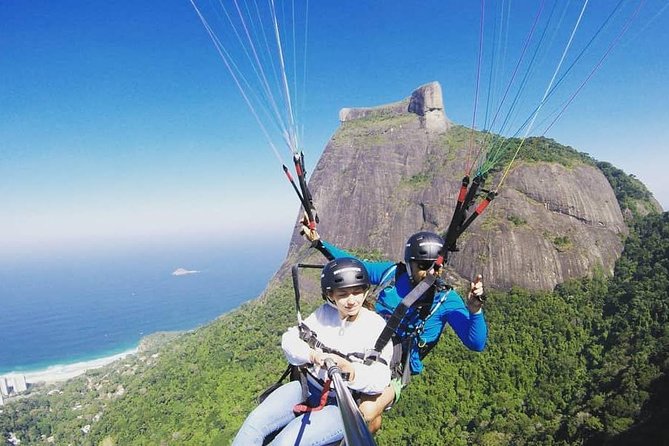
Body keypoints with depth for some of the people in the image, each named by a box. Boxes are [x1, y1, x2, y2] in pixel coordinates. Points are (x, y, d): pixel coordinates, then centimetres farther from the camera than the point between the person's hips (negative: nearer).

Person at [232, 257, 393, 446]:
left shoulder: (377, 326, -14)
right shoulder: (324, 313, -3)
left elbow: (380, 381, -20)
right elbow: (289, 339, -3)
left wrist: (349, 370, -38)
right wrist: (312, 355, -23)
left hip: (342, 406, -4)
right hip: (308, 388, 5)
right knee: (254, 425, -12)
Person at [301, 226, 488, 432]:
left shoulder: (446, 299, -12)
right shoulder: (392, 272, -3)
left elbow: (477, 344, -16)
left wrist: (475, 310, -35)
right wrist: (319, 242, 5)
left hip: (394, 370, -4)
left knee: (366, 414, -30)